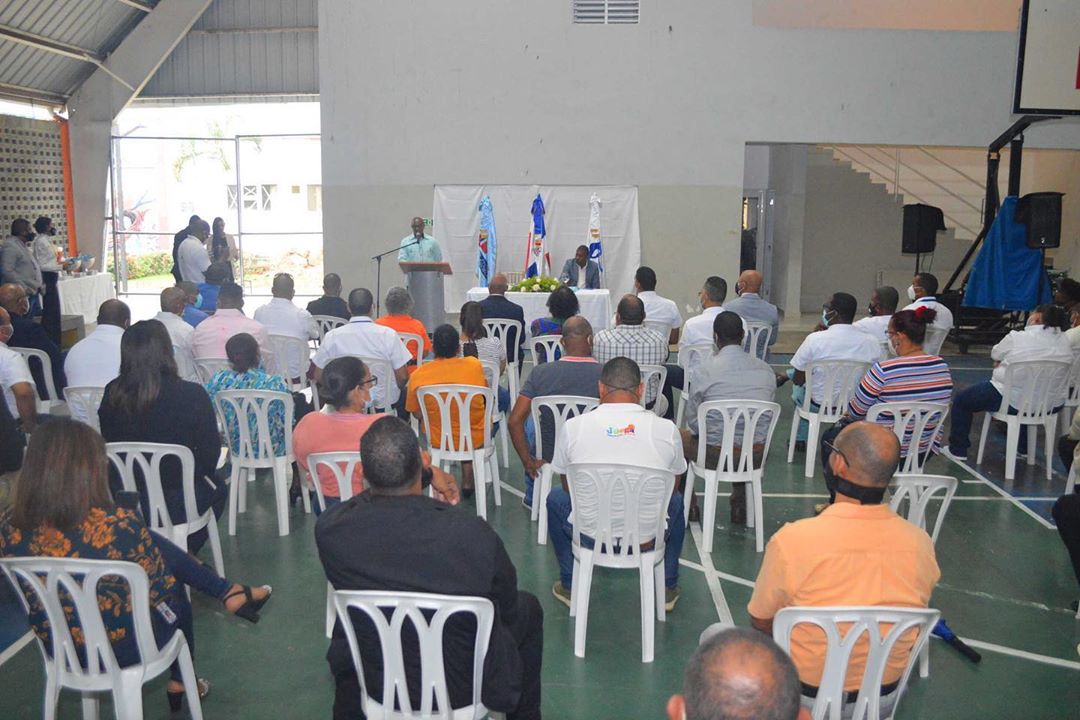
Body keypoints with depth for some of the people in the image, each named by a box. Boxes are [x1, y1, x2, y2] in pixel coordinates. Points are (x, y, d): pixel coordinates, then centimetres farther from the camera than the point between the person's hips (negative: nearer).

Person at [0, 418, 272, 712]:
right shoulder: (118, 526, -31)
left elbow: (37, 591, 4)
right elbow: (162, 591, -15)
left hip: (60, 650, 5)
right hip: (124, 650, -4)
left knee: (157, 546, 14)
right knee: (174, 591, 27)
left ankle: (228, 593, 30)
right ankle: (180, 684, 45)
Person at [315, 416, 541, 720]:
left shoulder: (329, 531, -23)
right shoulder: (474, 533, -31)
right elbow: (507, 608, -10)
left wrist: (429, 476, 13)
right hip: (464, 687, -2)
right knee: (528, 608, 26)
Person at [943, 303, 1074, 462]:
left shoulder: (1017, 338, -16)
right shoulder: (1065, 342, 0)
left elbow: (995, 355, 1)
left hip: (1013, 400, -6)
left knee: (961, 399, 13)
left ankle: (957, 450, 18)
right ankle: (1023, 447, 47)